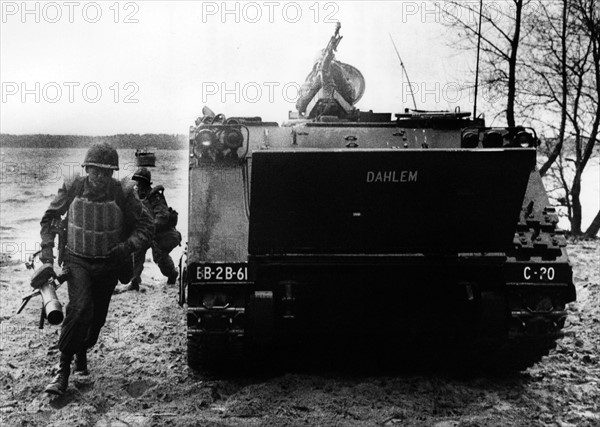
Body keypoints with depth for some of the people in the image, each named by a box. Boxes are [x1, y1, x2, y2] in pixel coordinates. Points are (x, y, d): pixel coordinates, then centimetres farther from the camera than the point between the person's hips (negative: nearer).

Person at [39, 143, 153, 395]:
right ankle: (63, 370, -14)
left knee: (97, 316, 13)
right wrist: (47, 247, -1)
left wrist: (127, 247, -19)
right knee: (80, 308, -22)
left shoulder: (123, 195, -14)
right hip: (77, 260, -1)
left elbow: (146, 226, -5)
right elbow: (50, 217, 7)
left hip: (108, 264, 2)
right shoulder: (72, 189, -10)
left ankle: (82, 351, 44)